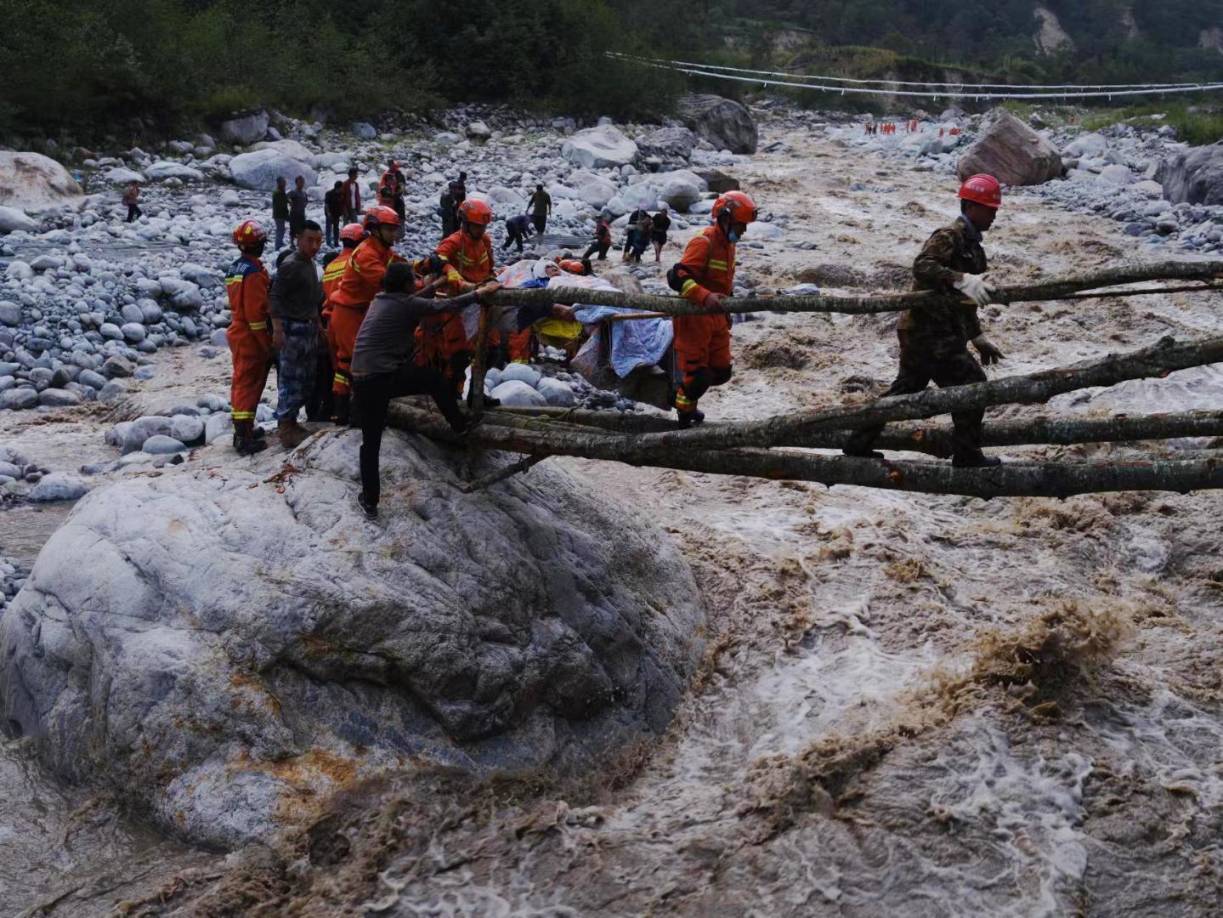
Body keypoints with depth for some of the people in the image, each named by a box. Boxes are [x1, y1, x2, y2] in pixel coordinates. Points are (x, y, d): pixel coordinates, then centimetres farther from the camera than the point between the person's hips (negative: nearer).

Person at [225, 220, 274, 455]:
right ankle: (245, 439, -5)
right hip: (251, 338, -9)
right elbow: (256, 313, -21)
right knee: (249, 385, -6)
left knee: (241, 382, 17)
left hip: (237, 332, 9)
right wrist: (268, 344, -16)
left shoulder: (234, 269, 11)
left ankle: (241, 430, 27)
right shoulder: (254, 272, -19)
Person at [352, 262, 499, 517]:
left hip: (361, 379, 6)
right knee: (436, 379, 19)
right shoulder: (407, 304, -4)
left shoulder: (379, 301, 17)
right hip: (387, 376, -6)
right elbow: (447, 306, 1)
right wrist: (479, 293, 12)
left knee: (370, 441, 12)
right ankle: (459, 425, 34)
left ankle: (370, 500, 13)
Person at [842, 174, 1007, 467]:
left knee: (906, 388, 17)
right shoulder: (949, 236, -14)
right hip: (929, 332, -10)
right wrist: (963, 280, -41)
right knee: (972, 384, -5)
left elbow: (963, 300, 26)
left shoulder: (971, 243, 18)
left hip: (919, 333, 10)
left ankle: (859, 443, 24)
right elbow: (922, 266, -32)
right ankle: (966, 454, 5)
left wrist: (978, 338, 27)